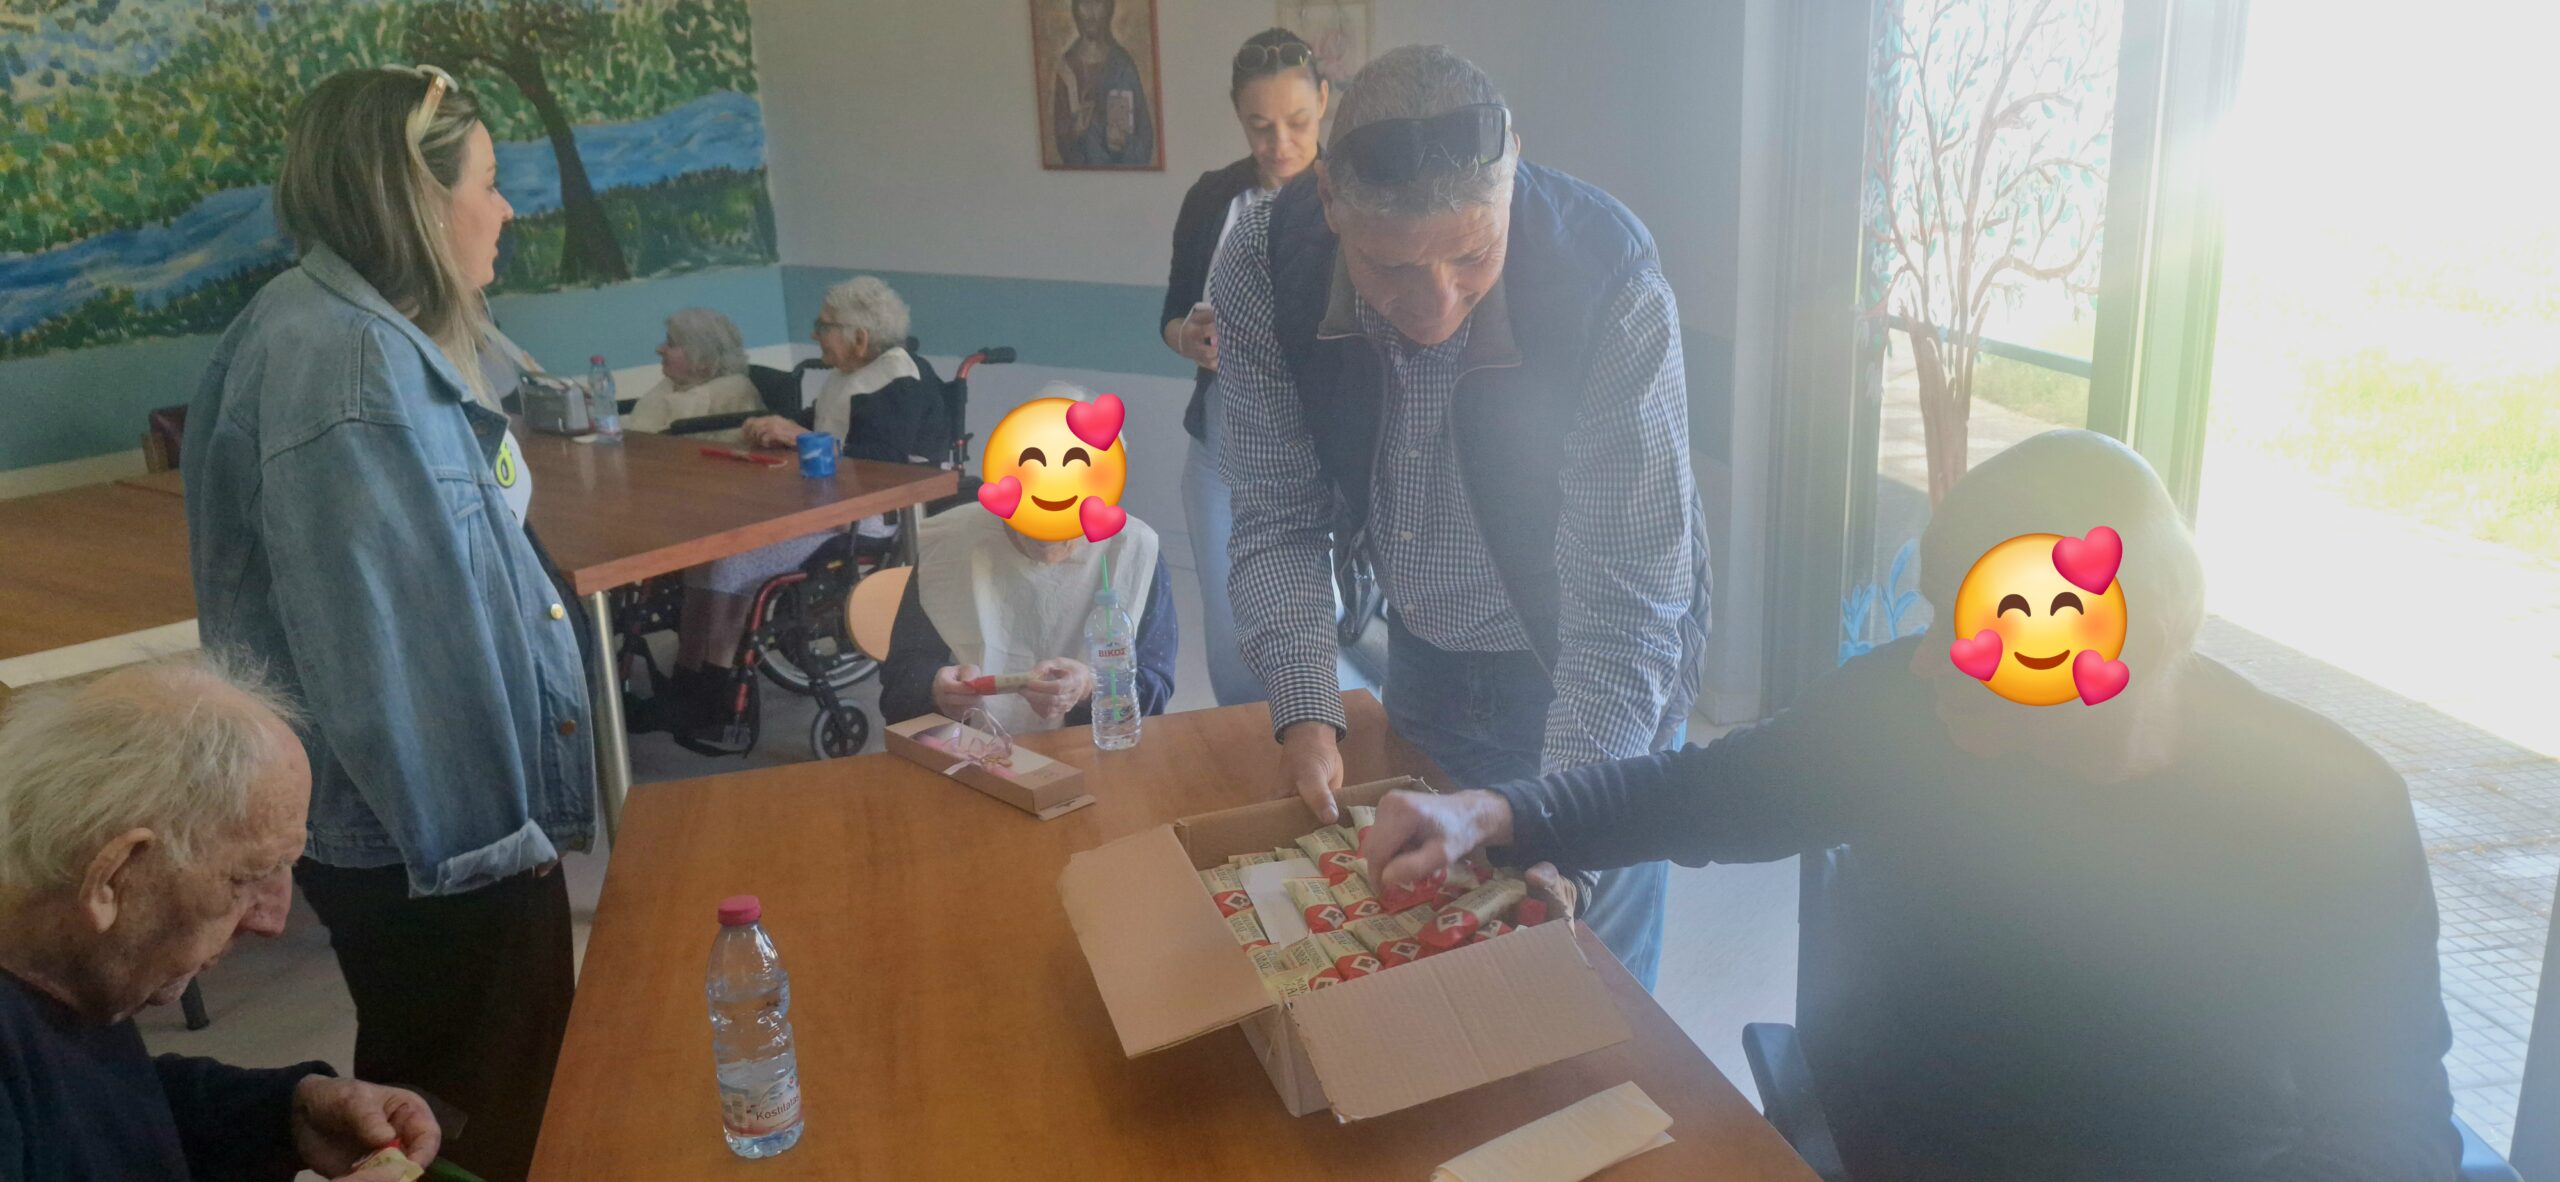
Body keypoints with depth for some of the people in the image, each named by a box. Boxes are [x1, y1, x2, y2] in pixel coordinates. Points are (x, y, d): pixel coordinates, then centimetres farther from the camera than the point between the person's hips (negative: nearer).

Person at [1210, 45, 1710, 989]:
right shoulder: (1262, 272, -23)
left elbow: (1628, 606, -30)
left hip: (1586, 671, -3)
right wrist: (1305, 710, -25)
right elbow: (1280, 523, -12)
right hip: (1423, 654, 4)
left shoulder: (1614, 292, -33)